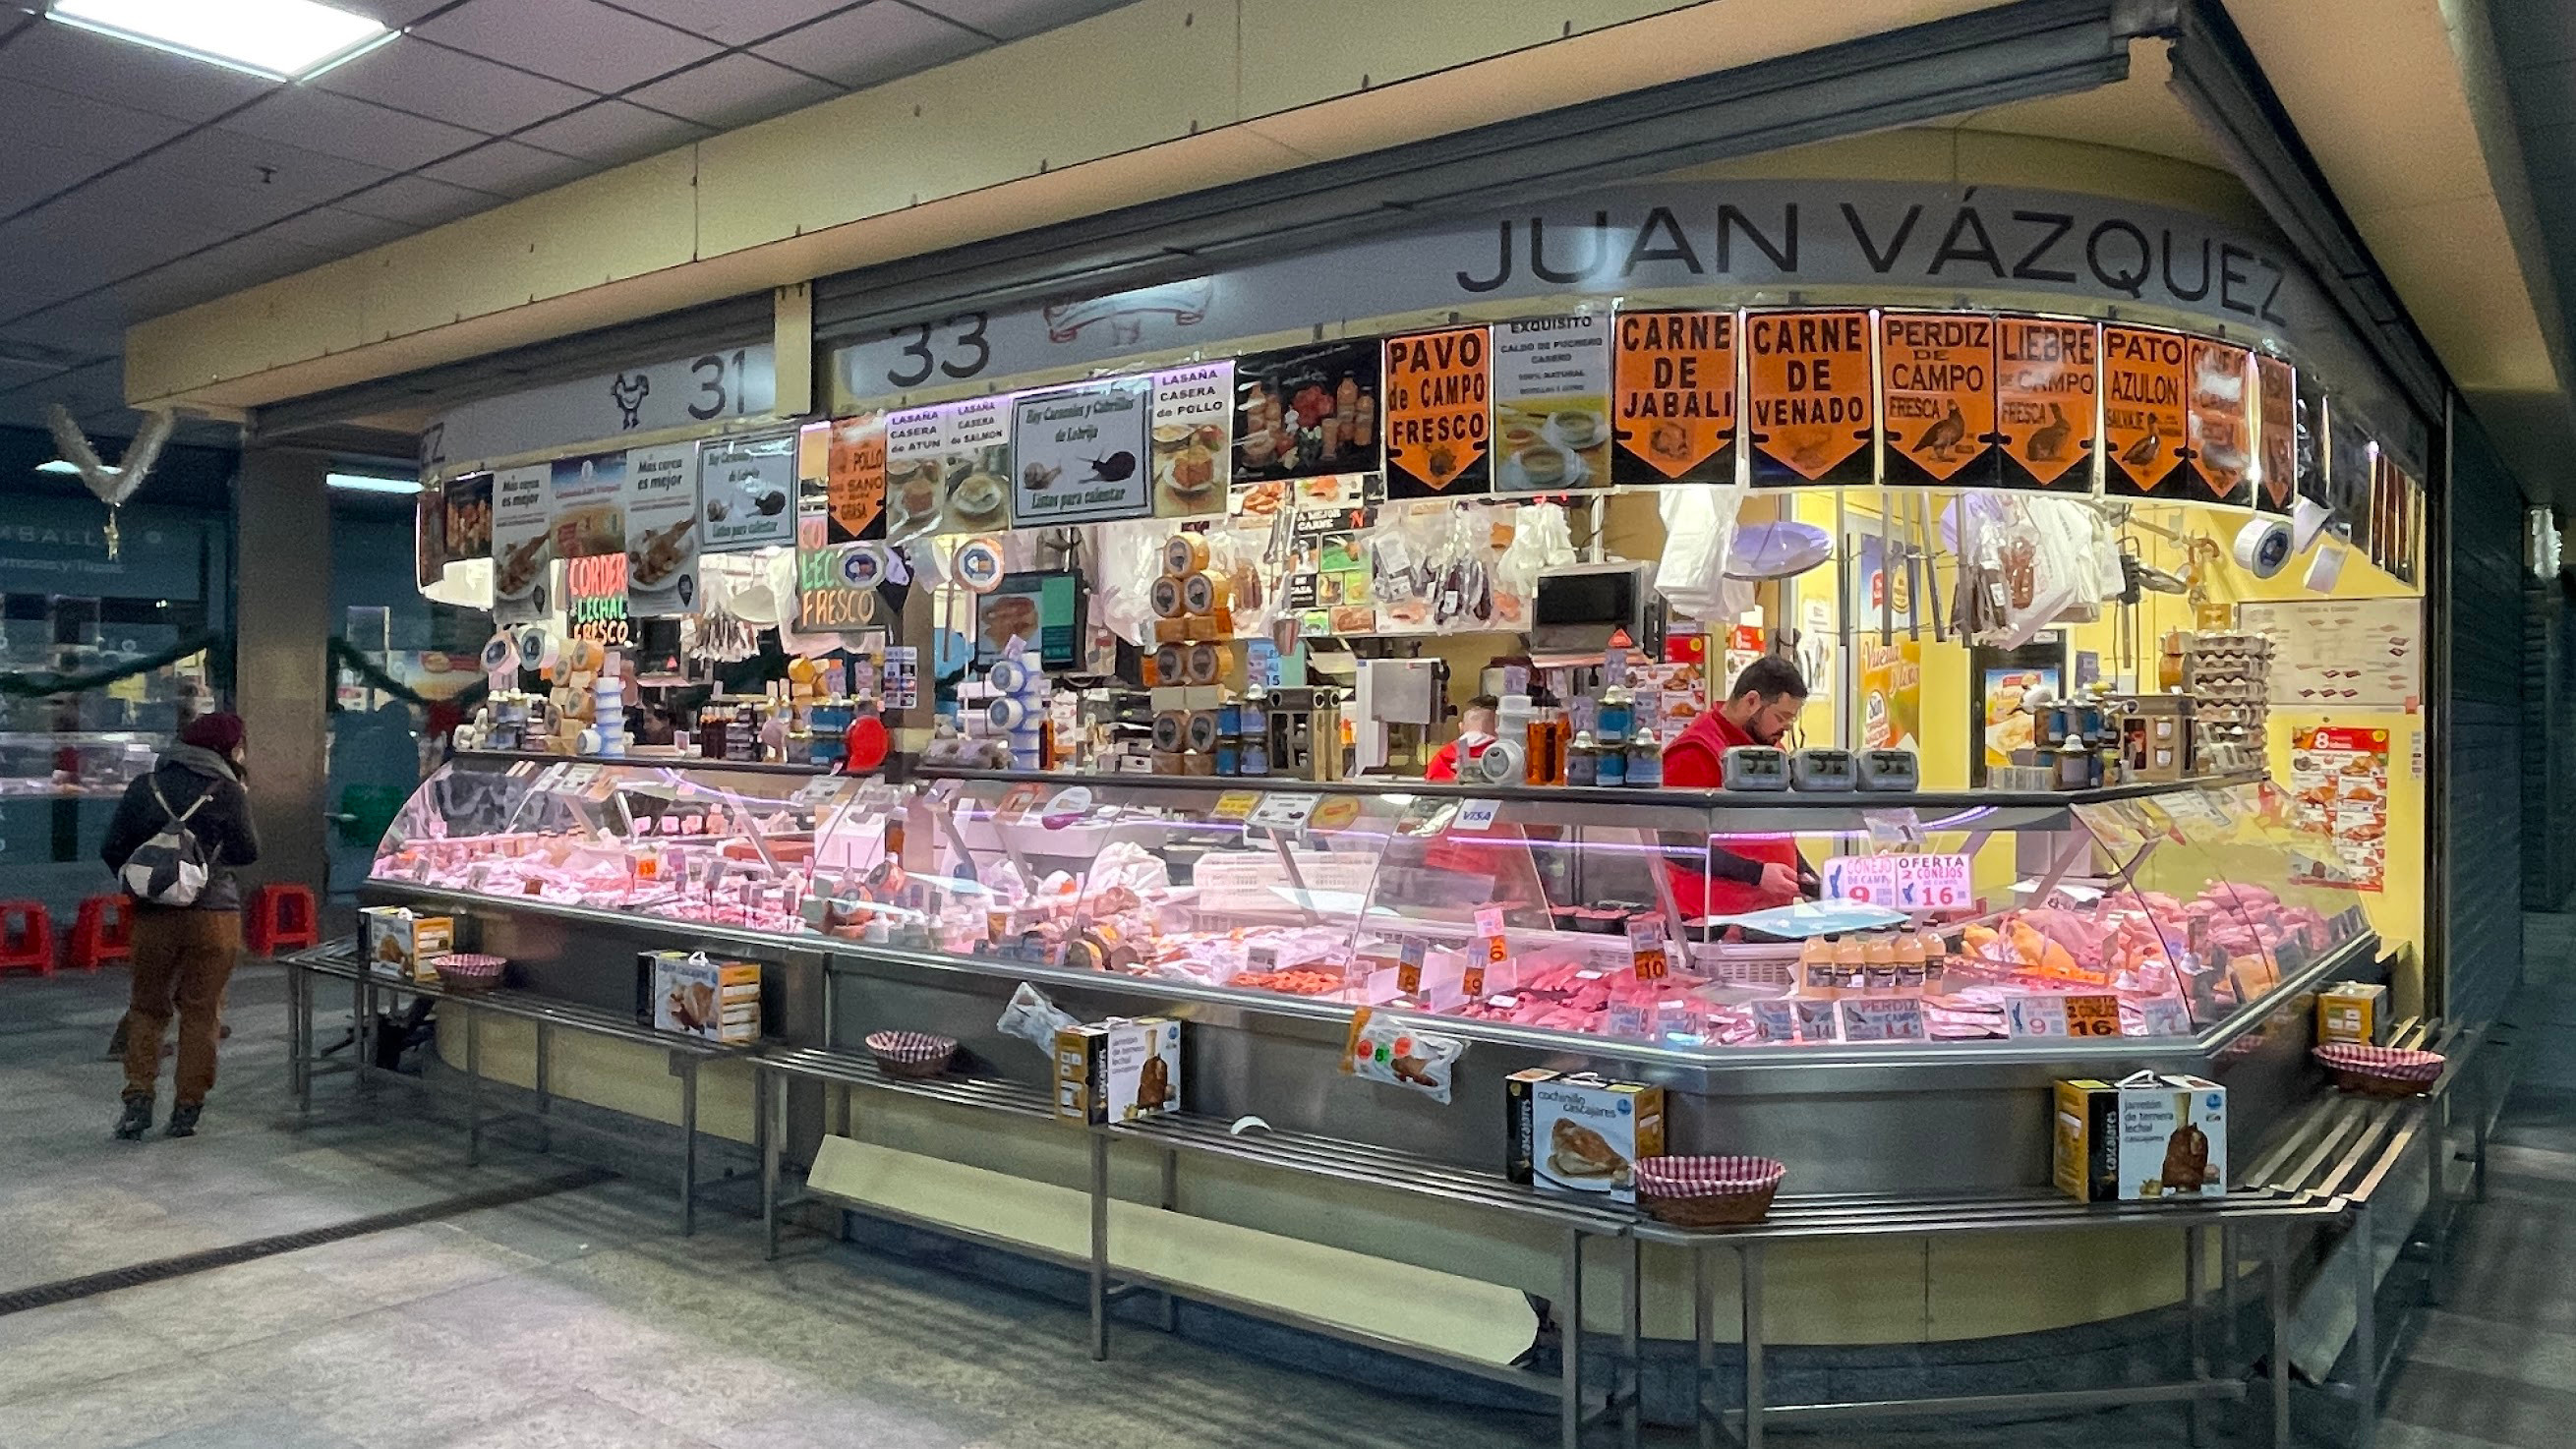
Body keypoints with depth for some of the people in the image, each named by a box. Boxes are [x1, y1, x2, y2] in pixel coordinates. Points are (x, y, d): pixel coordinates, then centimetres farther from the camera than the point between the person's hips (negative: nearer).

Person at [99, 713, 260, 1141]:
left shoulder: (145, 787, 4)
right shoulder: (228, 792, -7)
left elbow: (111, 851, 6)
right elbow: (248, 852, -1)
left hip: (154, 914, 3)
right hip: (214, 915, -3)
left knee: (147, 1008, 15)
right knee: (201, 1013, 6)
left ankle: (138, 1100, 4)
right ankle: (187, 1109, 8)